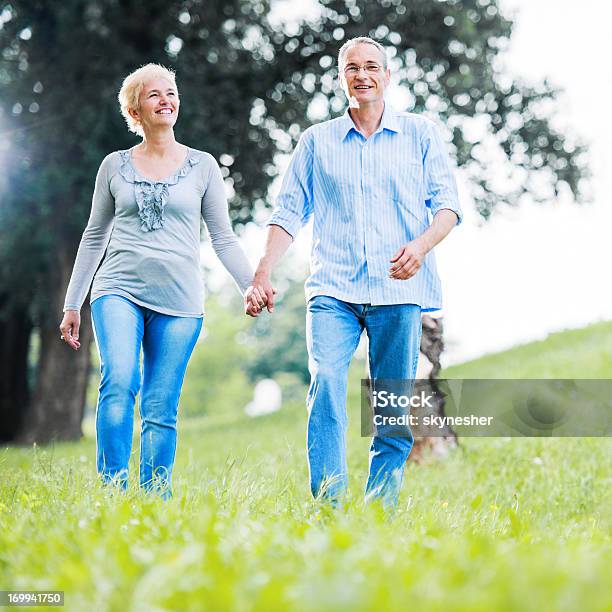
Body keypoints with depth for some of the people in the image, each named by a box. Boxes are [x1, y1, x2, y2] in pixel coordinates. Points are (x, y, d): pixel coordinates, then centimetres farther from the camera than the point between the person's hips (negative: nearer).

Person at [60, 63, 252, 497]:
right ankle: (114, 489, -17)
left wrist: (252, 285, -6)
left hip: (179, 299, 0)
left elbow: (224, 238, 9)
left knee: (161, 408, 0)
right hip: (119, 290, 0)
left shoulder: (203, 166, 9)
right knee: (119, 382, -23)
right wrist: (73, 304, 14)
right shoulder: (115, 165, 11)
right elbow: (94, 237, 16)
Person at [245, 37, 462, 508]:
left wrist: (422, 244, -17)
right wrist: (262, 276, 0)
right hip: (333, 287, 1)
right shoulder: (317, 141, 15)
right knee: (325, 381, -20)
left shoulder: (421, 133, 11)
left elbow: (447, 203, 4)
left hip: (399, 290, 0)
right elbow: (289, 212, 12)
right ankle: (328, 502, -18)